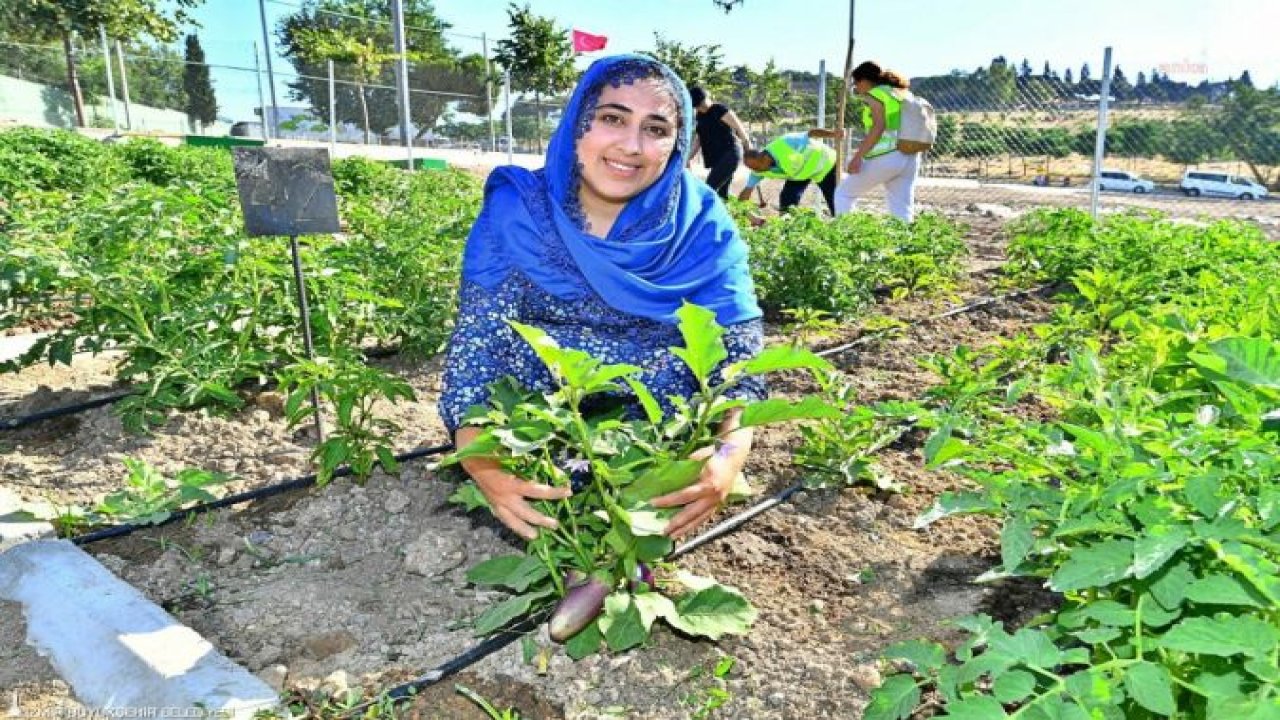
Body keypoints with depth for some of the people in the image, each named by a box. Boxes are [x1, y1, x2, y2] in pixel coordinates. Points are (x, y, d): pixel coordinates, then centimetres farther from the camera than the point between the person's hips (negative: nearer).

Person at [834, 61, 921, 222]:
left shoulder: (875, 95, -3)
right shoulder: (903, 94, 21)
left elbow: (878, 127, -16)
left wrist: (858, 156, -19)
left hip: (885, 157, -7)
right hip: (910, 157, 7)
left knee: (844, 193, 10)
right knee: (902, 211, 7)